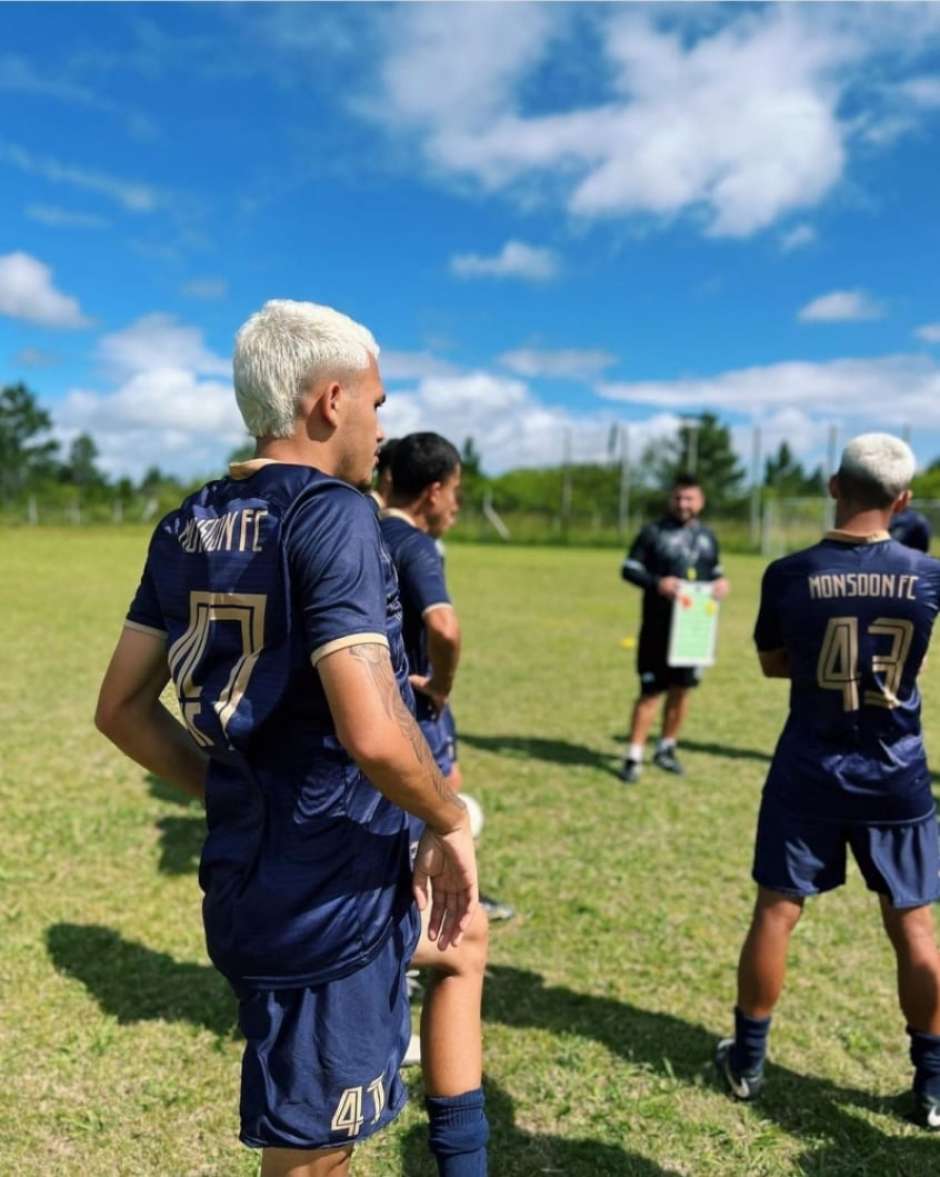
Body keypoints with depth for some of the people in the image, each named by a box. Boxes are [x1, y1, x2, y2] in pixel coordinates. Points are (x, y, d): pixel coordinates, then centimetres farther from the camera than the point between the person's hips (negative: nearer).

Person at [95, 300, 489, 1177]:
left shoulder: (188, 524, 5)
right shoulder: (331, 514, -19)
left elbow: (122, 709, 10)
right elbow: (371, 732, -30)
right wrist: (450, 823, -11)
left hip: (249, 879, 8)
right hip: (330, 897, -8)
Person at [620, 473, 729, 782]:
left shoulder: (707, 536, 11)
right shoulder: (653, 532, -3)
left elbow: (714, 570, 20)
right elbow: (628, 568, -5)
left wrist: (721, 582, -3)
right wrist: (656, 583, -21)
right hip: (658, 626, -5)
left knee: (681, 688, 11)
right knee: (651, 690, -4)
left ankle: (666, 748, 28)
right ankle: (634, 757, 5)